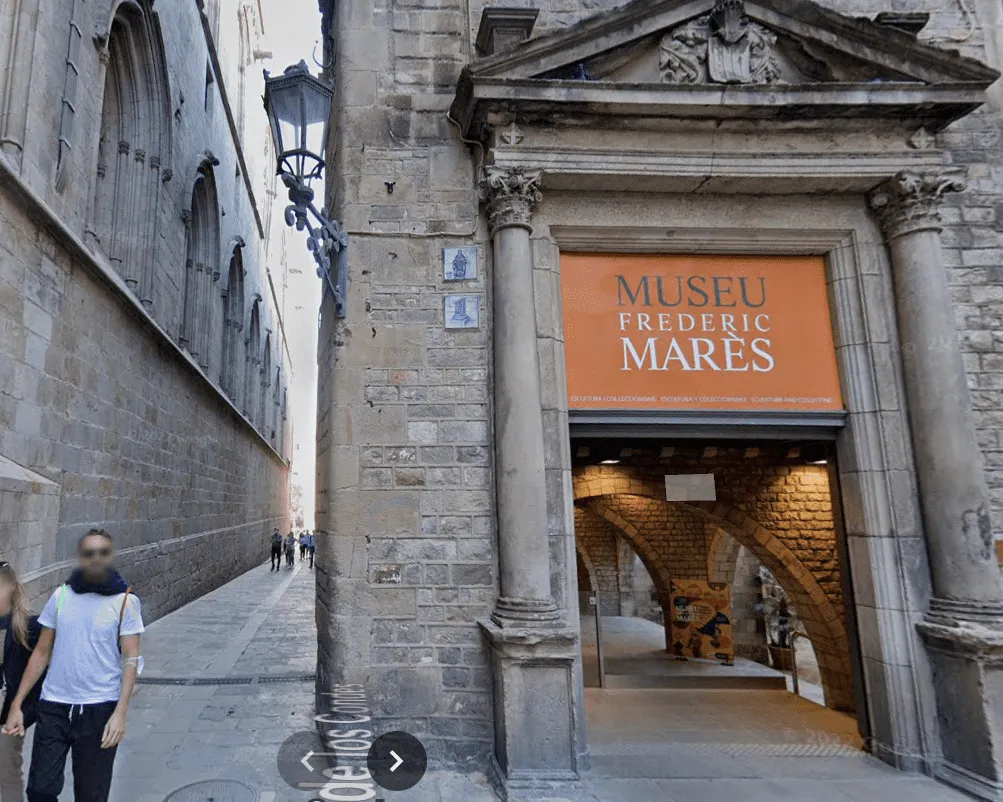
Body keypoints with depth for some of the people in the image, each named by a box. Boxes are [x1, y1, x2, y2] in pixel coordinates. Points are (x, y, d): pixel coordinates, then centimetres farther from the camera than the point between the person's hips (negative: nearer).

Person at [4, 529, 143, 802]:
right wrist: (17, 705, 5)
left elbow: (131, 660, -8)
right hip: (54, 707, 2)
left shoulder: (125, 601, -6)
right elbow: (41, 653, 9)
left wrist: (120, 713, -15)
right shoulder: (61, 596, 3)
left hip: (99, 709, -2)